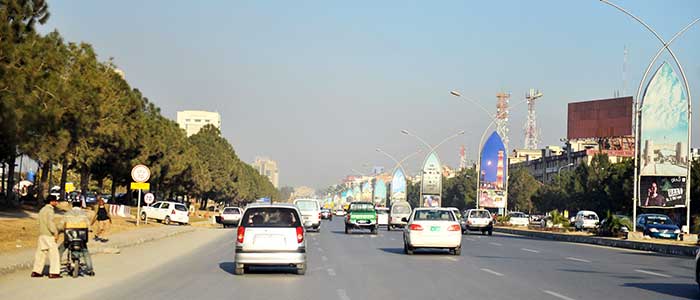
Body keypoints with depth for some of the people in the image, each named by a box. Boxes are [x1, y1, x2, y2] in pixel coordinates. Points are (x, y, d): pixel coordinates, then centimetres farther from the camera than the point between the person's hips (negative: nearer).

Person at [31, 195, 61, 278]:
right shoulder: (50, 210, -10)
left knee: (40, 253, 12)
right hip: (48, 235, -9)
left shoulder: (42, 210, 19)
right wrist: (55, 233, -15)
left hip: (41, 234, 9)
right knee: (54, 253, -6)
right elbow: (50, 222, -20)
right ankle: (54, 272, -8)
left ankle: (36, 271, 13)